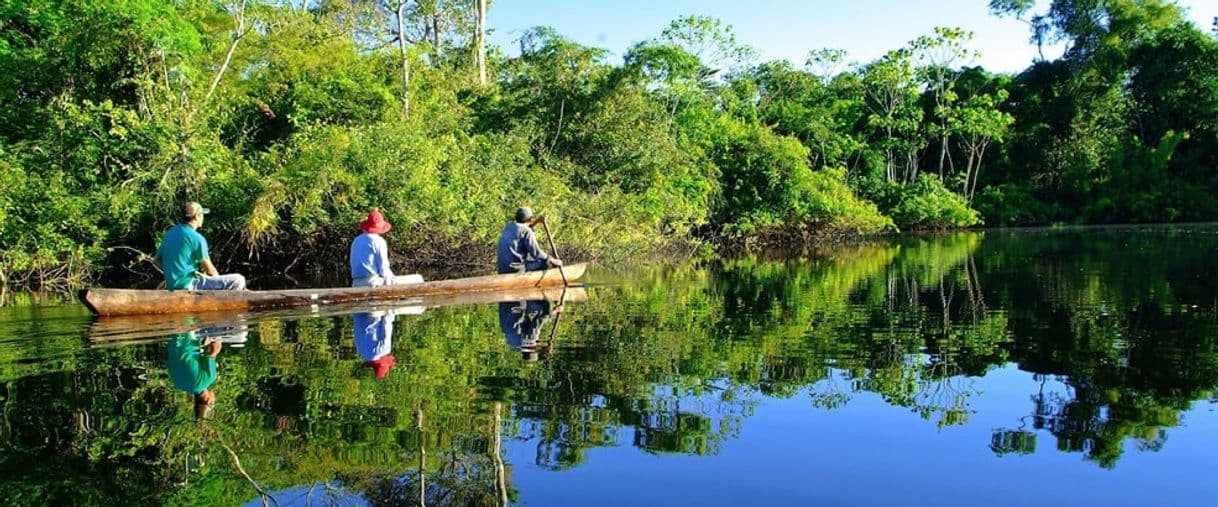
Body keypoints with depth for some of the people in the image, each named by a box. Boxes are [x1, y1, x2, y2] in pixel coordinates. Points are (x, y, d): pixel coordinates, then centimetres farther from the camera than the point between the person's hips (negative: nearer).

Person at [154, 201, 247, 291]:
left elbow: (157, 260, 20)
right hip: (188, 285, -9)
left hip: (171, 285, 9)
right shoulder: (197, 238, -14)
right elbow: (210, 270, -7)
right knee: (238, 280, -12)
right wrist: (217, 277, 14)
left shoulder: (170, 232, 10)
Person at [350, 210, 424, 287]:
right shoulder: (379, 241, -6)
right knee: (417, 279, -4)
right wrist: (392, 276, 8)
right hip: (375, 282, -8)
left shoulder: (356, 241, 17)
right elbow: (384, 269, -13)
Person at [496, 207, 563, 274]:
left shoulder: (508, 226, 12)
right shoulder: (527, 231, -10)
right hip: (515, 270, -8)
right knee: (546, 263, -2)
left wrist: (537, 221, 19)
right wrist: (554, 261, -3)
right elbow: (536, 253, -14)